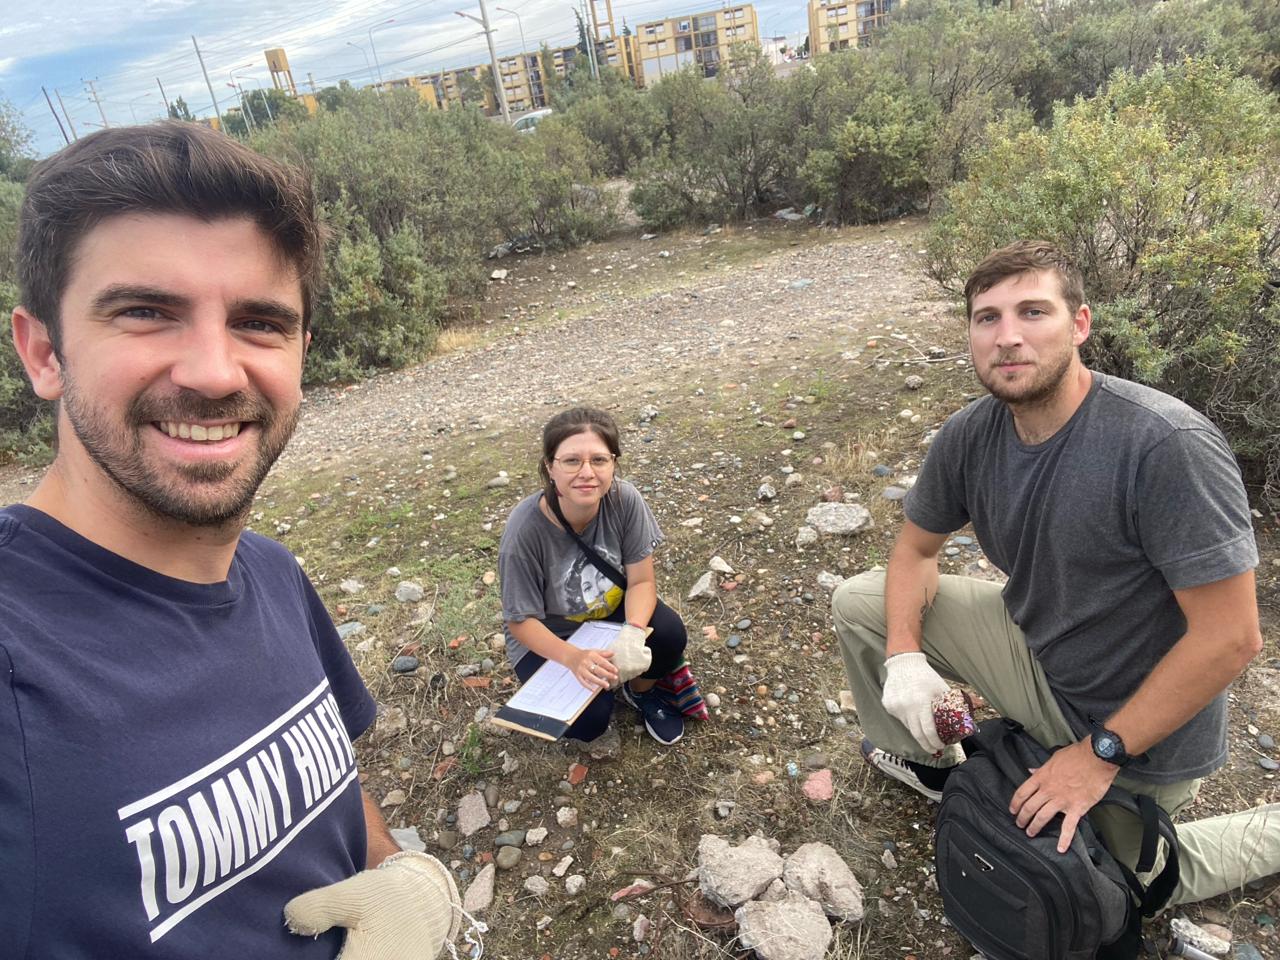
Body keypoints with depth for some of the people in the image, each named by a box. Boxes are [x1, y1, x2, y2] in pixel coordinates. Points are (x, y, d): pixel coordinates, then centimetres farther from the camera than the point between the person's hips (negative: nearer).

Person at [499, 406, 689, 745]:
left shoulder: (624, 499, -24)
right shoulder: (524, 529, -32)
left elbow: (642, 581, -16)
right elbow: (521, 620, -21)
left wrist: (633, 632, -36)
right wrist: (572, 657, -39)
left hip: (613, 609, 3)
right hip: (549, 635, -3)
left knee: (669, 634, -25)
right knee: (588, 721, -23)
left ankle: (642, 691, 10)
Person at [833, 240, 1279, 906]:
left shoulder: (1168, 445, -32)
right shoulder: (970, 435, -14)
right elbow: (916, 548, 0)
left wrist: (1100, 753, -22)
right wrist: (904, 653, -18)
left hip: (1140, 718, -5)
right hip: (1031, 649, 5)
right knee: (858, 602, -2)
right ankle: (927, 763, 21)